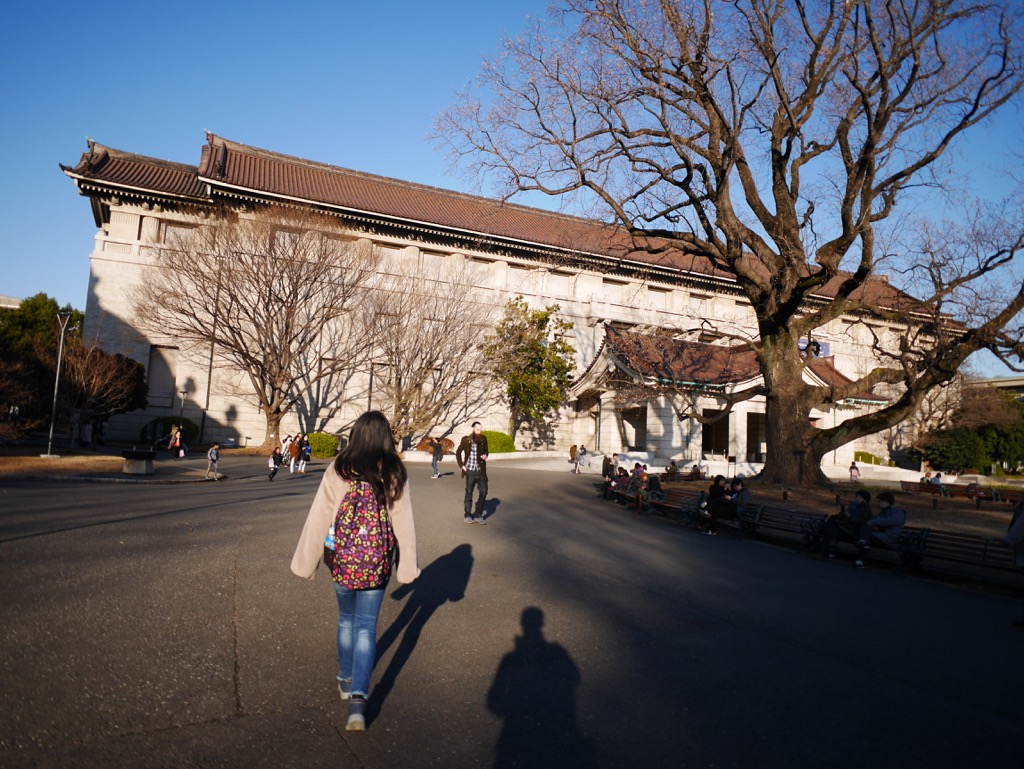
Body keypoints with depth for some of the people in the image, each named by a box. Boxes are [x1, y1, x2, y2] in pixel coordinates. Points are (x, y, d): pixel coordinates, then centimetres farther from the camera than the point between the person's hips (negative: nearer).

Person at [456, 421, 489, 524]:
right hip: (470, 470, -3)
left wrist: (485, 455, -6)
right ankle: (467, 515, 19)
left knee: (484, 491, -3)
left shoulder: (483, 439, 1)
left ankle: (478, 515, 10)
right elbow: (458, 452, 6)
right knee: (469, 493, 6)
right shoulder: (466, 439, -6)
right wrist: (461, 465, -1)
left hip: (481, 471, 3)